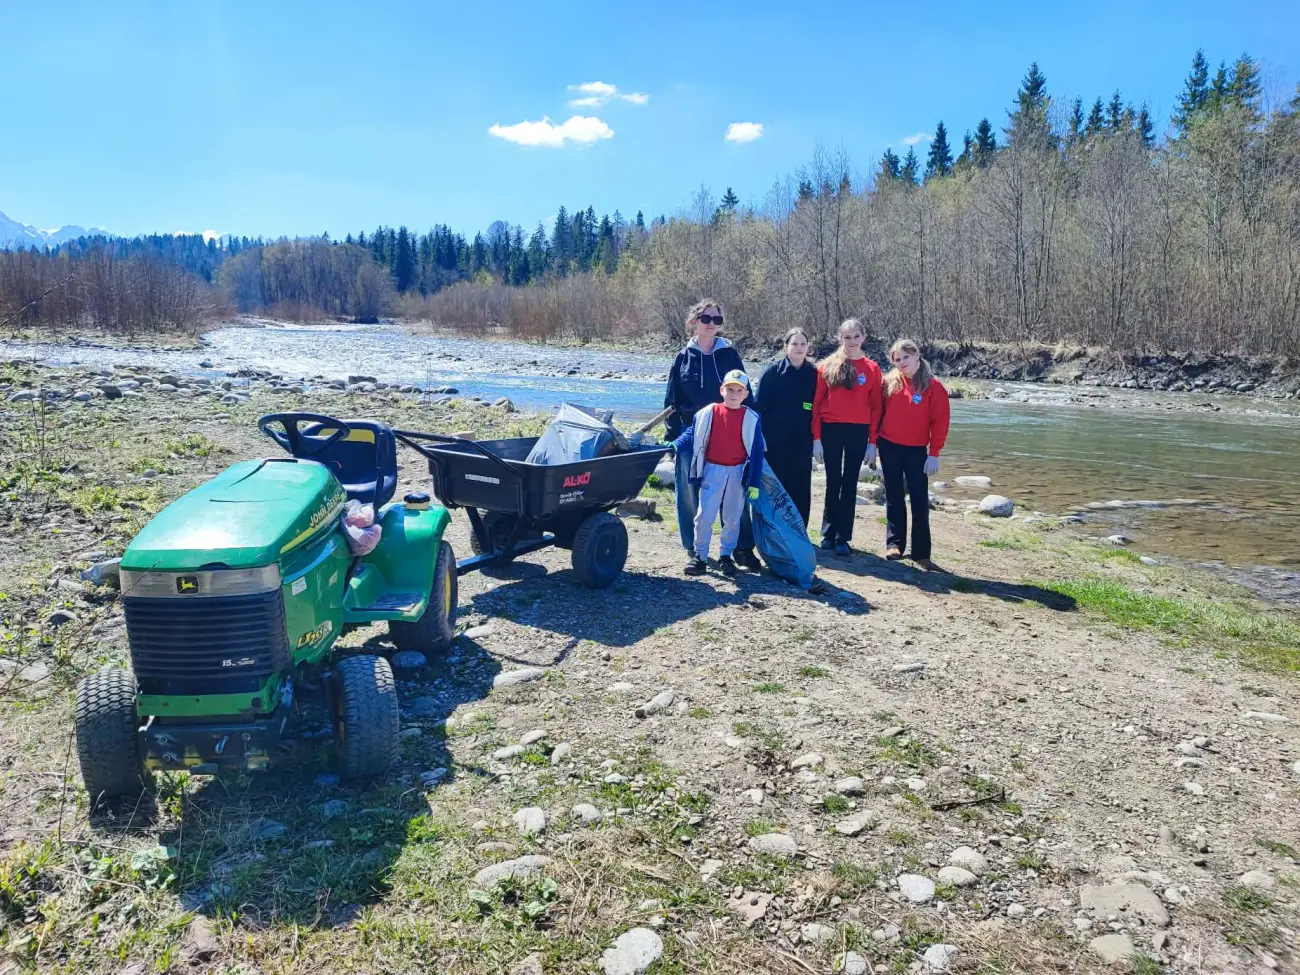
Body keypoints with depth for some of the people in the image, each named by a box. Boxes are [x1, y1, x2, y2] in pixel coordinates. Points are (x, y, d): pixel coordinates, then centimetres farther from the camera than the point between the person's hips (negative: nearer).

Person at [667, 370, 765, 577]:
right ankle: (699, 556, 8)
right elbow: (691, 435, 2)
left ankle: (725, 556, 23)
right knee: (704, 515, -3)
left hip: (738, 473, 1)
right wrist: (674, 446, -18)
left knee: (732, 518, 9)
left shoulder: (751, 419, -3)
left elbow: (756, 451, -1)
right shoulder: (708, 414, -4)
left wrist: (755, 482, -3)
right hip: (713, 470, -1)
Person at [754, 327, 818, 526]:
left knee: (800, 488, 6)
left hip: (802, 443, 2)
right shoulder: (773, 371, -2)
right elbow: (758, 405, -3)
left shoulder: (814, 374, 5)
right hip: (775, 441, -2)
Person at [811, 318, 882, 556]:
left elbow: (875, 407, 4)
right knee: (833, 481, 7)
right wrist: (816, 437, -5)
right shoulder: (828, 365, 2)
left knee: (850, 483, 6)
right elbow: (816, 402, 0)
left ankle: (843, 537, 11)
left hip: (858, 431, 0)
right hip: (831, 429, 0)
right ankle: (828, 534, 17)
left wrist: (872, 442, -1)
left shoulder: (872, 369, 4)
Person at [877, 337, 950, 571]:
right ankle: (894, 543, 18)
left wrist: (934, 453, -10)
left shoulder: (933, 386, -5)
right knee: (894, 497, 10)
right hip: (889, 447, 2)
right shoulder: (890, 382, 2)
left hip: (916, 449, -2)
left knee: (920, 499, -1)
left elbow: (940, 421, -6)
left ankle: (921, 552, 4)